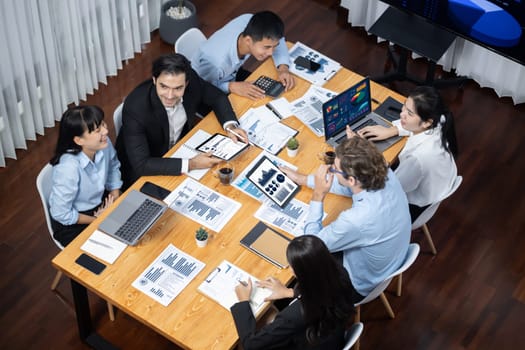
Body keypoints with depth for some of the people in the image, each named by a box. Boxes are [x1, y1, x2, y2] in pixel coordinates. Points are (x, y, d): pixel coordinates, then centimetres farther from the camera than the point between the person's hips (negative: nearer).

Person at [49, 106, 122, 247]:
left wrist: (115, 196, -6)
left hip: (100, 205, 6)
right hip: (72, 223, -6)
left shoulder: (104, 144, -16)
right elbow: (61, 214, -23)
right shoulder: (68, 168, -34)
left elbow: (113, 167, 8)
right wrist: (97, 220, -14)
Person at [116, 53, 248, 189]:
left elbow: (217, 97, -1)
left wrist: (230, 125, -19)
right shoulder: (135, 108, -35)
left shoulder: (191, 81, -23)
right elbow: (140, 165, -36)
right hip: (143, 172, -5)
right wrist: (190, 164, -39)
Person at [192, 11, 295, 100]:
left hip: (231, 74, 6)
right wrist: (231, 87, -42)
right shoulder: (216, 61, -44)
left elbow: (276, 39, -9)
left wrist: (283, 67, -25)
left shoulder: (252, 24, -29)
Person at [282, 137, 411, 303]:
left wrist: (318, 195, -25)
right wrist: (303, 179, 8)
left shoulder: (355, 220, -44)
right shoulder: (385, 174, -23)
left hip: (361, 286, -7)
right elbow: (347, 187, 1)